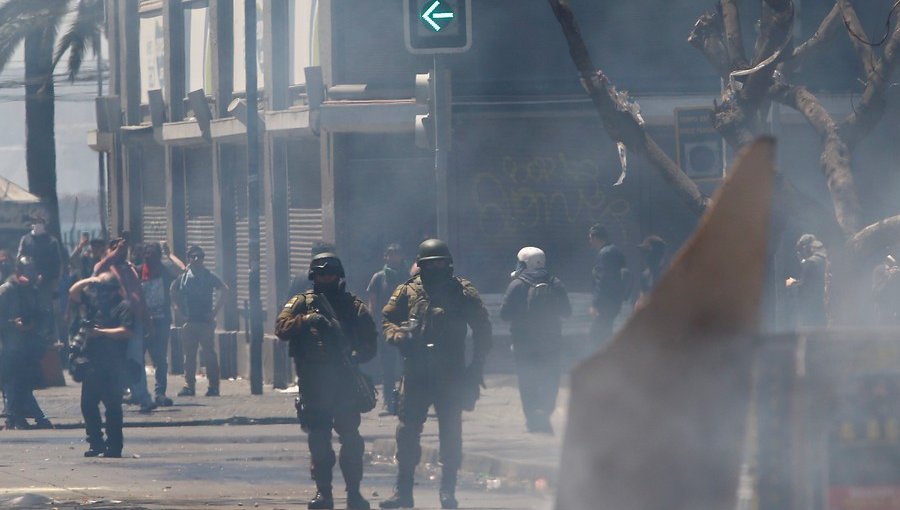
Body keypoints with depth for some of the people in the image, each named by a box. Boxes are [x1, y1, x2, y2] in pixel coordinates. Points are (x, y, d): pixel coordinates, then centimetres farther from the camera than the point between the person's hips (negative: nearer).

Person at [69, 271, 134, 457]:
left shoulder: (123, 306, -6)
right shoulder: (93, 299, 14)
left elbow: (128, 331, -15)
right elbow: (73, 293, 17)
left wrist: (101, 332, -14)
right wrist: (87, 281, 2)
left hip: (113, 365, -7)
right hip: (92, 362, 7)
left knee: (112, 404, -5)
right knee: (88, 403, 7)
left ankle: (114, 445, 0)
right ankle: (95, 443, 16)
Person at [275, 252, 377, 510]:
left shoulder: (354, 307, 9)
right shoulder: (301, 303, 8)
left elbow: (369, 342, 8)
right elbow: (282, 328, -7)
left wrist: (356, 356, -11)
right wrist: (307, 320, -22)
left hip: (345, 380, 0)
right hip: (313, 382, 0)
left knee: (350, 435, -5)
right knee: (318, 438, 0)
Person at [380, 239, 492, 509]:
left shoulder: (463, 292, 2)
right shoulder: (408, 292, 7)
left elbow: (482, 330, 6)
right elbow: (388, 320, 12)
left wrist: (476, 367, -1)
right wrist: (399, 335, -12)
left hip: (451, 375, -1)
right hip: (416, 373, 1)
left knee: (451, 433, 1)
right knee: (407, 431, -1)